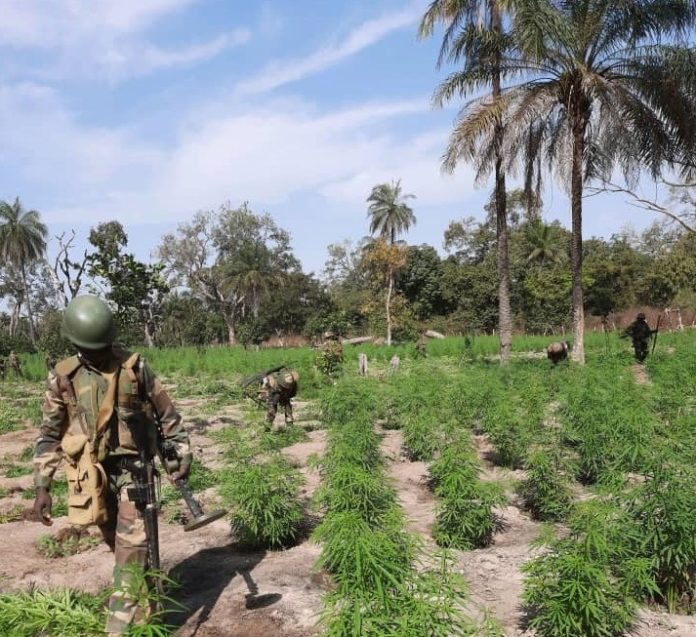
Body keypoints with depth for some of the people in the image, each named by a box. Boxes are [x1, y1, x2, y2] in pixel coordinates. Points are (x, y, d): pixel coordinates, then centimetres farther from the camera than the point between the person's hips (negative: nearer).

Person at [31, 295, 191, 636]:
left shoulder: (135, 367, -5)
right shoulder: (63, 376, -2)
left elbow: (167, 414, 2)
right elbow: (50, 434, 2)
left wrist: (183, 454, -2)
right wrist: (42, 486, -4)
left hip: (132, 466, -2)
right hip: (91, 472, 2)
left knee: (131, 543, -7)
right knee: (119, 541, 15)